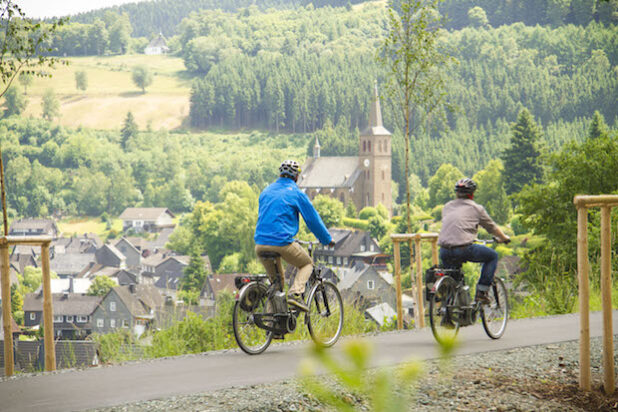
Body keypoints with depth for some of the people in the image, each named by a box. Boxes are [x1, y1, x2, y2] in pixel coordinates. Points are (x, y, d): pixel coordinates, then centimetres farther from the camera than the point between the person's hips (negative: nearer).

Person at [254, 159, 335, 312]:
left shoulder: (266, 192, 18)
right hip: (282, 243, -5)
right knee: (307, 264, 18)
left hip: (260, 243, 5)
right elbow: (313, 219, 5)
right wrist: (327, 239, 20)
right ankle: (295, 293, -6)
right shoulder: (296, 193, 1)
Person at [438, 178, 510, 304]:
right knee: (493, 256, 17)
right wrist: (504, 238, 40)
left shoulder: (447, 207, 22)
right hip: (464, 249, -5)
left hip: (444, 252, 5)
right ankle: (481, 291, 10)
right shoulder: (476, 208, 10)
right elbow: (492, 227, 19)